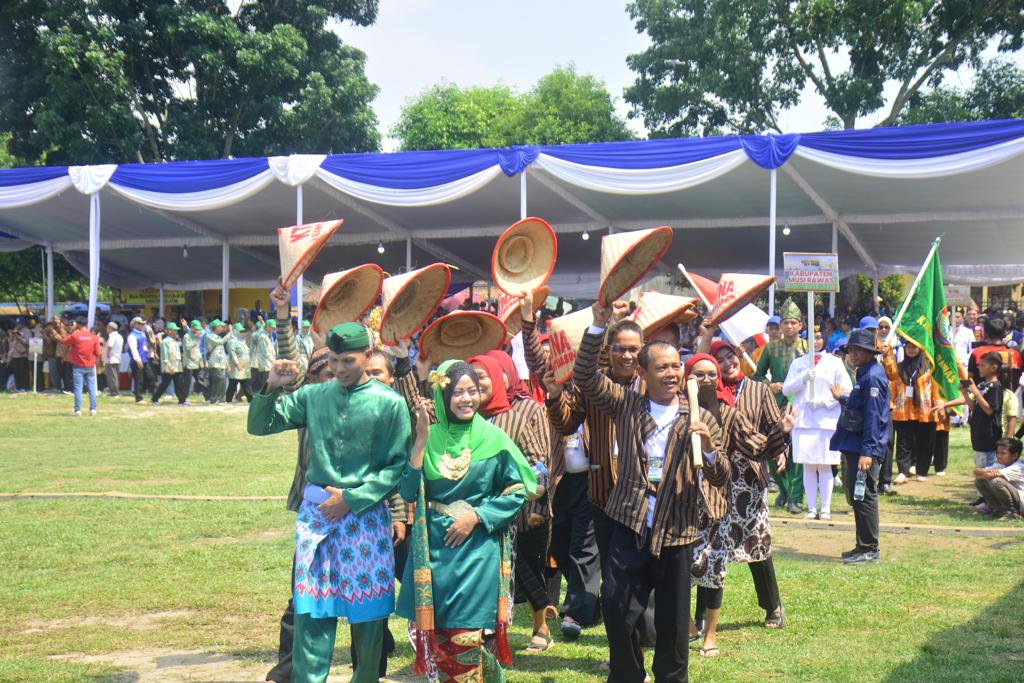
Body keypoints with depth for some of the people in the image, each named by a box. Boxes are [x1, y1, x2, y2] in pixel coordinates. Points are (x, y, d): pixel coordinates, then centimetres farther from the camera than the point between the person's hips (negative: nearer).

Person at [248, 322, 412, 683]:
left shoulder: (390, 403, -5)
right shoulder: (312, 395, 4)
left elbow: (399, 465, -5)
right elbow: (258, 426, 8)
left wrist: (351, 499, -10)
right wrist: (272, 388, -10)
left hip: (366, 514, -2)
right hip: (315, 511, 2)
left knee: (366, 610, 6)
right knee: (311, 609, 2)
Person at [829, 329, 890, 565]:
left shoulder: (873, 377, -15)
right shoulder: (865, 374, 16)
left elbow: (873, 416, -20)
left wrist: (867, 451, -24)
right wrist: (842, 398, 37)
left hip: (864, 448, -10)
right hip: (854, 447, 10)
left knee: (863, 497, -6)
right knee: (856, 498, 14)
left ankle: (870, 550, 0)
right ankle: (863, 547, 21)